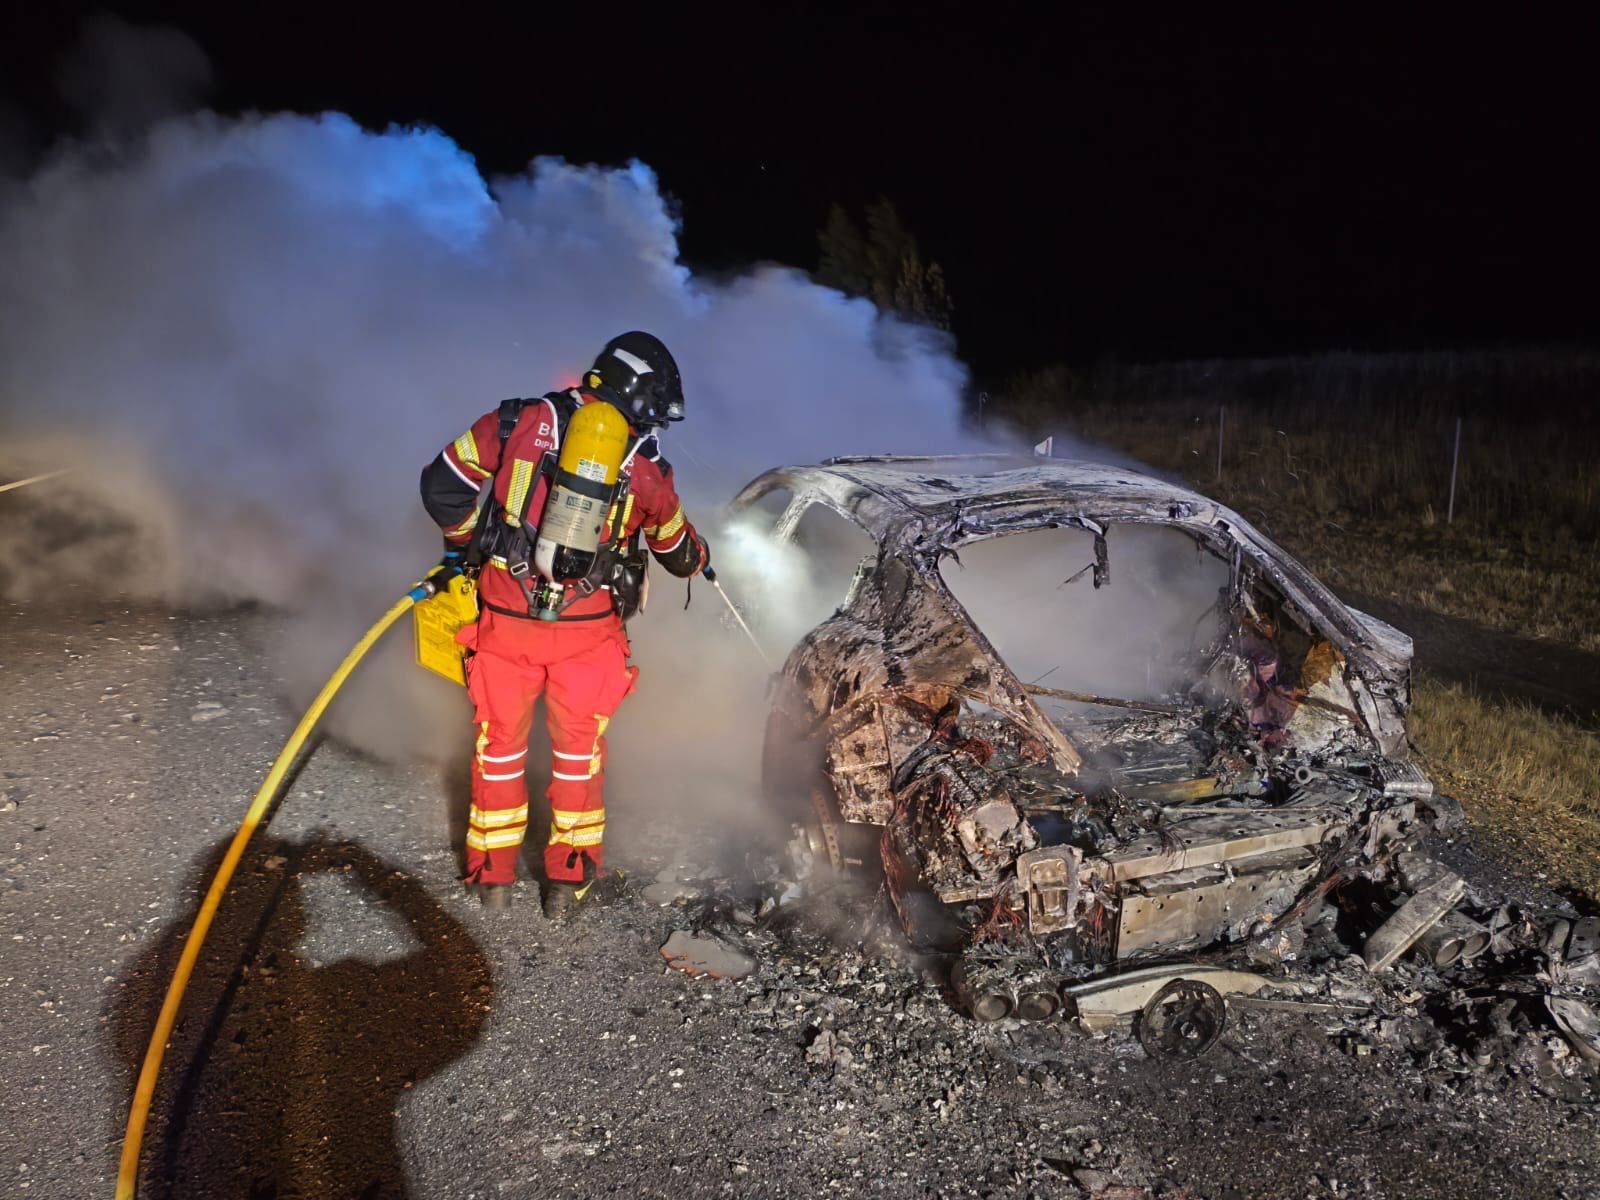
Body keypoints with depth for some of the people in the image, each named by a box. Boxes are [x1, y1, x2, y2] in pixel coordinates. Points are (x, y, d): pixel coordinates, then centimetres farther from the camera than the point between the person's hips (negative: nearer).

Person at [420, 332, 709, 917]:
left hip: (505, 618, 1)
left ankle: (493, 877, 31)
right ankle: (567, 882, 27)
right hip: (588, 631, 0)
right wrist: (699, 557, 37)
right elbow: (675, 548, 15)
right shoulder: (646, 465, -2)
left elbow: (443, 484, -1)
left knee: (500, 743, 19)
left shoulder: (520, 420, -4)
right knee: (579, 749, 19)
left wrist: (463, 541, 16)